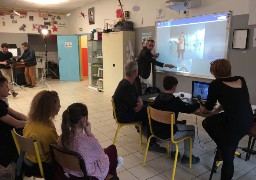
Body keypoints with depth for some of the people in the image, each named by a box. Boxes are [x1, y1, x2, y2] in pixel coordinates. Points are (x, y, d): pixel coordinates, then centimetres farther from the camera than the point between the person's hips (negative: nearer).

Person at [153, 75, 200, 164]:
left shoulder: (158, 97, -1)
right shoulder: (175, 101, -19)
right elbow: (189, 109, -4)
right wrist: (198, 104, 15)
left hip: (156, 130, 7)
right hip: (167, 133, -7)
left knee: (179, 123, 32)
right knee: (191, 128, 14)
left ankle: (173, 151, 36)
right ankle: (186, 156, 22)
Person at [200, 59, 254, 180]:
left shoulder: (216, 84, -7)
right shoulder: (241, 81, 10)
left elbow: (208, 107, 6)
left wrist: (202, 109, 30)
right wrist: (214, 112, 29)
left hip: (234, 123, -8)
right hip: (248, 120, 8)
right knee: (208, 122, 26)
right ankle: (223, 149, 37)